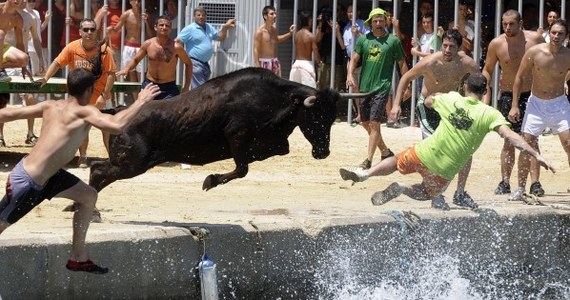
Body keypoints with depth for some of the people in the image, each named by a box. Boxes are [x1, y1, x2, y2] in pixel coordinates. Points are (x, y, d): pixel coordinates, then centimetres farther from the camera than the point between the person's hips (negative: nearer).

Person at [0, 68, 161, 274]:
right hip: (27, 183, -9)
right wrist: (141, 102, -23)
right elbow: (116, 125, -34)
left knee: (88, 197, 15)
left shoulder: (50, 106, 3)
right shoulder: (83, 112, -18)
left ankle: (78, 257, 22)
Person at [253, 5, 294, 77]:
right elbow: (256, 50, -15)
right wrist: (257, 67, -21)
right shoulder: (260, 31, -14)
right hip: (264, 62, -7)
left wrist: (289, 34, 21)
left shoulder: (274, 29, 7)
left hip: (275, 62, 7)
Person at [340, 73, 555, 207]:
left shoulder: (451, 98, 2)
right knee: (428, 193, 28)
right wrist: (536, 155, -23)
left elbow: (428, 101, 23)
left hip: (423, 154, 2)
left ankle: (365, 173, 8)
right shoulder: (489, 114, -8)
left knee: (397, 162, 31)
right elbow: (510, 136, -20)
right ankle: (403, 189, -1)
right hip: (445, 170, -2)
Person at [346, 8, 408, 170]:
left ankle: (368, 160, -12)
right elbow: (354, 58, 5)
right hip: (364, 87, 5)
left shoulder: (393, 41, -1)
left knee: (374, 123, -13)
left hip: (382, 87, -5)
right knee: (365, 122, 11)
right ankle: (385, 151, 29)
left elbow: (402, 64, 4)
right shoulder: (363, 39, 8)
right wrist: (350, 74, -14)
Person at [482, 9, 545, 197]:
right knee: (509, 141, 0)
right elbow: (487, 70, 6)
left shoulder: (535, 39, -7)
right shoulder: (496, 44, -6)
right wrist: (486, 95, -4)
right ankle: (505, 183, 8)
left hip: (531, 95, 0)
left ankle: (535, 183, -5)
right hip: (508, 96, 0)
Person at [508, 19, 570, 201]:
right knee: (526, 145, -1)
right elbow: (520, 78, -3)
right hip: (536, 103, 0)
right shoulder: (535, 52, -12)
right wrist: (515, 105, -5)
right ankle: (520, 189, 10)